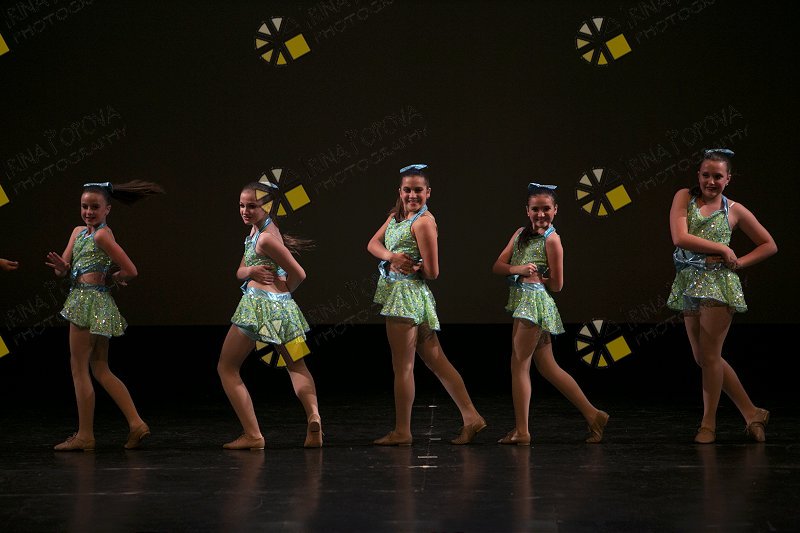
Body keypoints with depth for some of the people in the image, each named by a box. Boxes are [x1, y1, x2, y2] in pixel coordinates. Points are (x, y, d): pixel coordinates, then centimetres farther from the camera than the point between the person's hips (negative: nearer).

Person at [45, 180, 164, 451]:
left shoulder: (102, 235, -12)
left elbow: (130, 271, -16)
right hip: (91, 303, 10)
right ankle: (136, 423, 11)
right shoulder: (78, 232, 14)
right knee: (101, 370, 12)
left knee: (79, 367, -2)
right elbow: (64, 270, 10)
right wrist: (61, 266, -12)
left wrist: (107, 279, -2)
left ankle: (85, 435, 3)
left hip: (90, 301, -10)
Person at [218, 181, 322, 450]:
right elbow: (240, 272, 14)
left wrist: (284, 291, 7)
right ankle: (313, 413, -8)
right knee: (296, 365, 20)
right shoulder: (257, 229, 14)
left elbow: (298, 274, -11)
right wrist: (251, 271, -8)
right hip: (283, 306, 10)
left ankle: (252, 435, -6)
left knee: (226, 368, 3)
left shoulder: (265, 237, -15)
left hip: (258, 304, -10)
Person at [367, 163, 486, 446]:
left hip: (407, 295, -9)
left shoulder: (423, 222, -13)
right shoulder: (397, 215, 13)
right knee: (436, 360, 9)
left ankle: (401, 432, 7)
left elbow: (432, 272, -15)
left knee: (402, 367, -1)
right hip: (399, 295, 9)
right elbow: (373, 244, 6)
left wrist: (406, 264, -6)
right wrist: (393, 256, -12)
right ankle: (471, 417, 11)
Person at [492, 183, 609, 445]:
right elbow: (497, 266, 6)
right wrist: (517, 269, -12)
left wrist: (532, 275, -1)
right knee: (548, 367, 10)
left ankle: (521, 431, -1)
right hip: (522, 303, 8)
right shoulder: (521, 234, 13)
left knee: (519, 365, -5)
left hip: (534, 303, -8)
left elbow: (556, 284, -9)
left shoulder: (551, 239, -8)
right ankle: (593, 415, 15)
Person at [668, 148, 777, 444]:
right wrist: (722, 248, -8)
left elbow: (769, 245, 13)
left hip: (719, 283, -3)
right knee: (702, 358, 7)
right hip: (689, 283, 3)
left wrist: (738, 262, 0)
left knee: (709, 355, -5)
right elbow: (680, 238, -10)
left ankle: (709, 424, 6)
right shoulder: (684, 197, 5)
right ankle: (752, 413, 19)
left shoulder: (734, 210, 5)